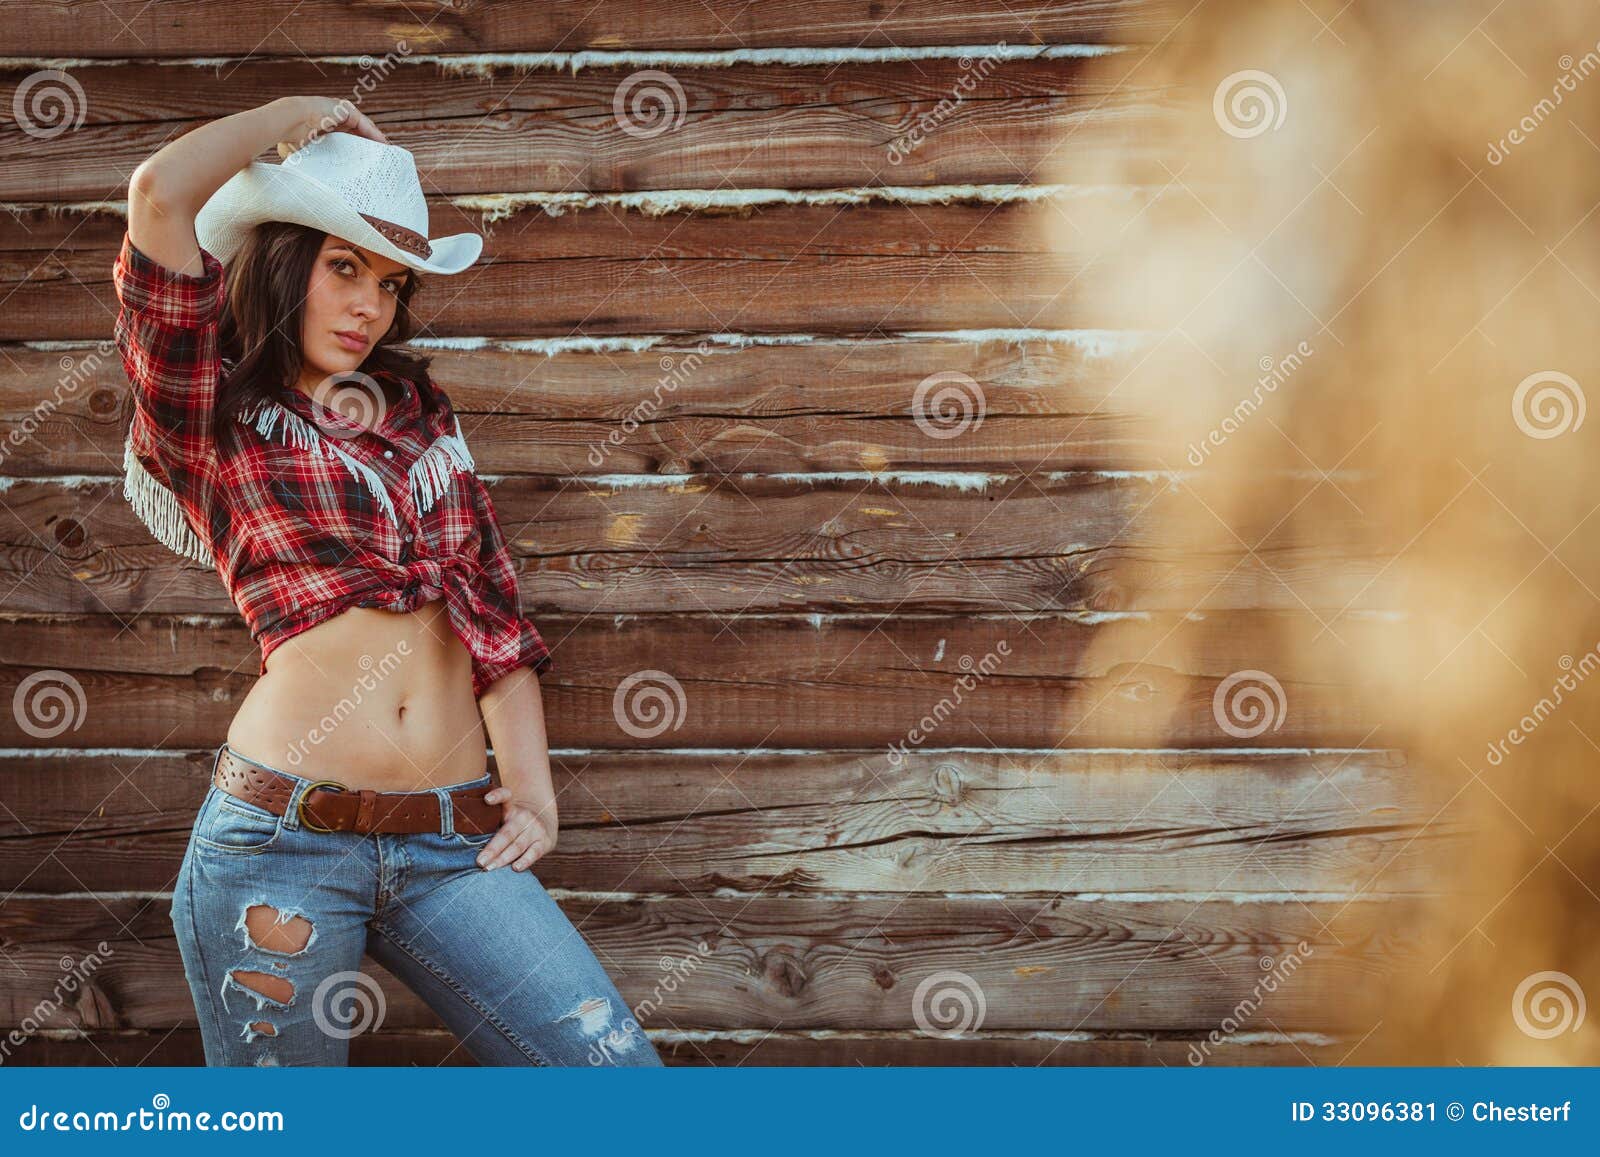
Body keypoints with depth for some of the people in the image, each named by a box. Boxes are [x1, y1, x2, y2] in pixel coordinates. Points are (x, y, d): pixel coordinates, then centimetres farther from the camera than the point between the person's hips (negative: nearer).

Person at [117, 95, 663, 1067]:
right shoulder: (210, 420, 5)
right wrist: (303, 116, 8)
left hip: (455, 840, 4)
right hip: (282, 831, -4)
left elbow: (492, 601, 16)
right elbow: (161, 190, -9)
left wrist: (532, 788, 4)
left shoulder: (418, 408, 19)